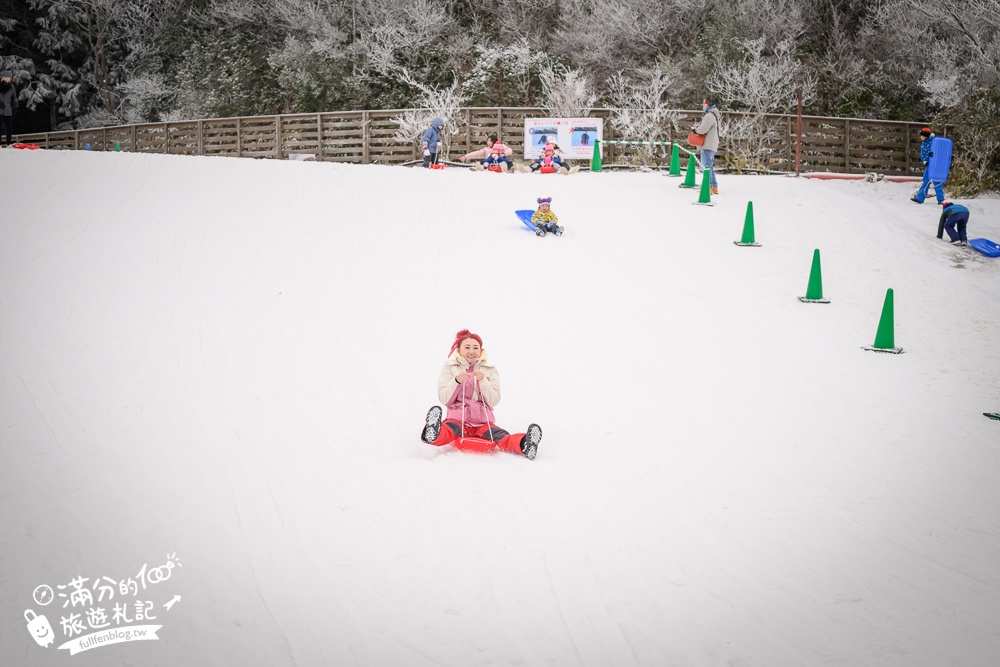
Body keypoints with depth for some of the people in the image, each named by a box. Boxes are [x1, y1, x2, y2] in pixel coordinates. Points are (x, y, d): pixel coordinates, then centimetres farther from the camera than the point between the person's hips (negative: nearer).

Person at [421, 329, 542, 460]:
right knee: (448, 430, -37)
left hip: (482, 422, 2)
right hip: (457, 418, -2)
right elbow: (444, 399, 0)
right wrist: (456, 381, -17)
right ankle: (433, 433, -70)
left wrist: (483, 381, -13)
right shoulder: (449, 367, 10)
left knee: (499, 436, -30)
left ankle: (524, 445, -58)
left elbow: (494, 401, 2)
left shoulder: (490, 369, 13)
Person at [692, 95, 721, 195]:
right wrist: (698, 126, 4)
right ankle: (714, 187, 19)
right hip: (712, 145, 10)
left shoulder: (709, 116, -17)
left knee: (706, 166, -7)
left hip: (708, 145, -10)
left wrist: (696, 128, -2)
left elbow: (702, 130, -23)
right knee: (710, 166, 16)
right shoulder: (715, 115, 17)